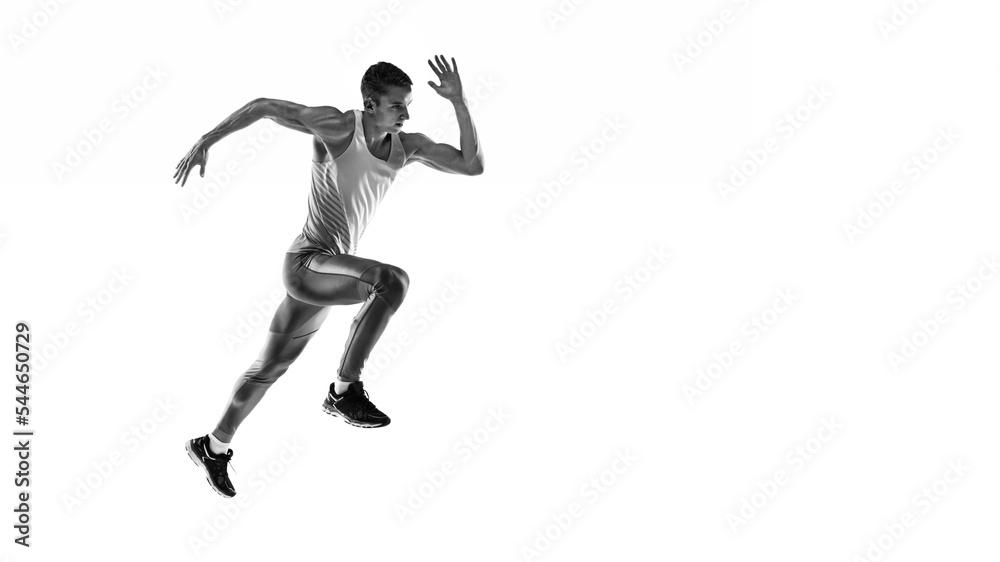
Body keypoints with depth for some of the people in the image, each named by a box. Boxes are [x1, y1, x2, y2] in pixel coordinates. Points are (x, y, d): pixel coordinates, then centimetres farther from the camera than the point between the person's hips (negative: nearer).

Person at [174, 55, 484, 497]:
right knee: (392, 280, -31)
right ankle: (344, 390, -19)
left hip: (329, 276, 8)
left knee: (269, 367, 19)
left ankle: (212, 447, 36)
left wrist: (458, 102, -9)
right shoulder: (337, 126, -14)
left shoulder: (408, 147, 3)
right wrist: (205, 141, -10)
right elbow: (263, 106, -6)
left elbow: (472, 165, -2)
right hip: (307, 263, -8)